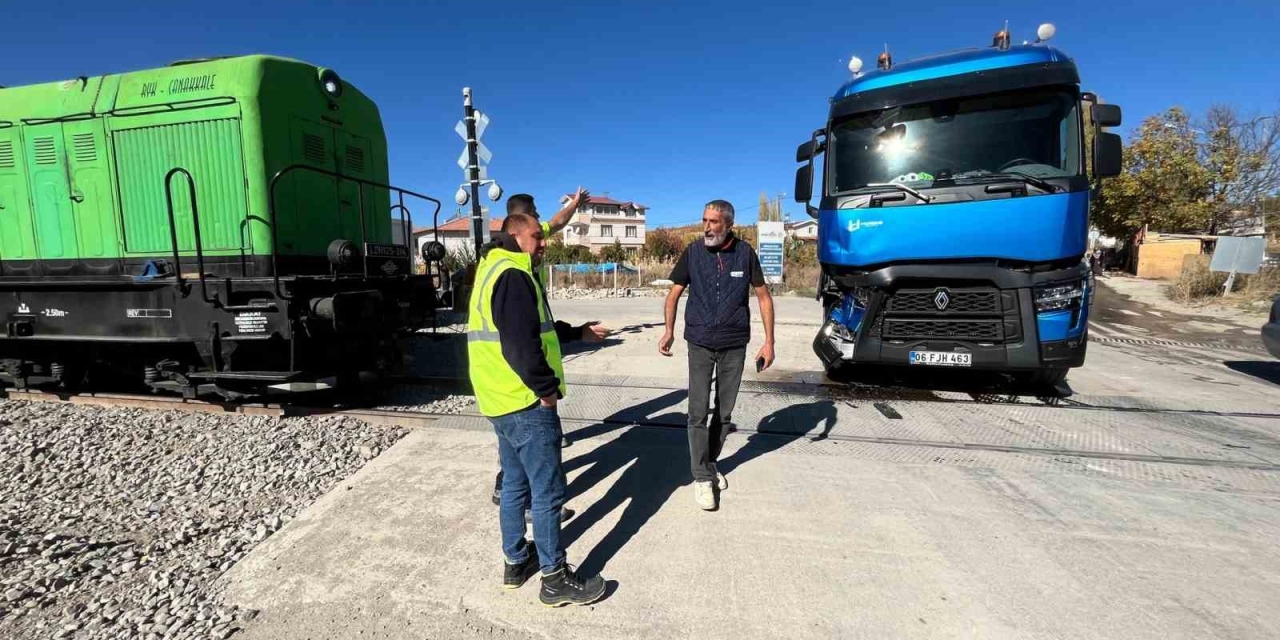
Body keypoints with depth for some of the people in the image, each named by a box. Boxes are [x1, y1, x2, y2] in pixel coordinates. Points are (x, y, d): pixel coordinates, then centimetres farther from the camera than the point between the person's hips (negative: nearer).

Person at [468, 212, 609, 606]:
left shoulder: (495, 270, 17)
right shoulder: (513, 276, -18)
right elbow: (521, 344, -26)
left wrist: (579, 332, 25)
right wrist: (547, 388, -15)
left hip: (503, 399, 11)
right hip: (526, 402, -11)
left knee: (516, 485, 20)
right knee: (547, 491, 1)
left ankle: (516, 562, 34)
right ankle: (555, 578, 14)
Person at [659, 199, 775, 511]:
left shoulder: (745, 253, -5)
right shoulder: (693, 252, -5)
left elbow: (763, 296, 2)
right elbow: (675, 292, 3)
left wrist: (769, 341, -3)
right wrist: (669, 330, -11)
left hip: (734, 346, 1)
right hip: (700, 345, -1)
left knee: (724, 411, 12)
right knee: (698, 411, -2)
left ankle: (711, 462, 32)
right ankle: (701, 476, 11)